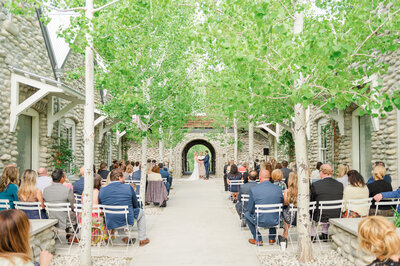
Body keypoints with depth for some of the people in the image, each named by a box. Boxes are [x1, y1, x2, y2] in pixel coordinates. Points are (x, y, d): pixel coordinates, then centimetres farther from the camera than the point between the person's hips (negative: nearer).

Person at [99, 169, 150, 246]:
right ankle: (142, 239, 29)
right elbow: (135, 205, 3)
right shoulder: (128, 188, -9)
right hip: (127, 220, -3)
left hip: (110, 222, 3)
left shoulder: (102, 190, -4)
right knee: (141, 212, 27)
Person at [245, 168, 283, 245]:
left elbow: (250, 209, -7)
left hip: (260, 221, -3)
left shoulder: (253, 189, -15)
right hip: (275, 221, 4)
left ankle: (258, 240, 27)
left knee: (247, 214, 27)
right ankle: (272, 238, 40)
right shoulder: (278, 189, -7)